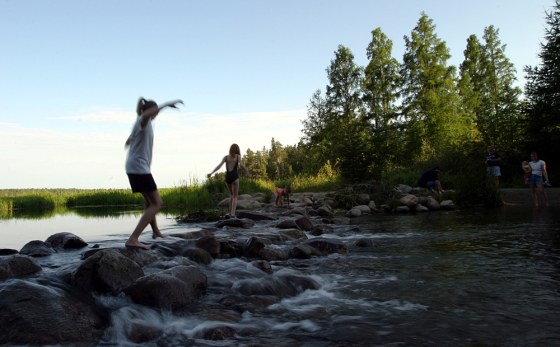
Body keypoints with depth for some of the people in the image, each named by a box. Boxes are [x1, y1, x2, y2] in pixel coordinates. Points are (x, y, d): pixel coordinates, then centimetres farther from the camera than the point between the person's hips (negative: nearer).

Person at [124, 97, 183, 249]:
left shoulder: (141, 123, 20)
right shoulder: (143, 120, -7)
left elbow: (128, 142, 36)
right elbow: (146, 114, -35)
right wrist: (166, 104, -33)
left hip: (134, 168, 11)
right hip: (139, 167, -11)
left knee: (149, 199, 27)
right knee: (156, 203, -13)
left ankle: (155, 231, 44)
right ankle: (133, 239, -23)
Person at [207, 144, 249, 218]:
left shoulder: (226, 157, 11)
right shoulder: (238, 156, 5)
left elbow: (219, 165, -3)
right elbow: (241, 165, -11)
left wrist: (211, 173, -8)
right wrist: (247, 172, 2)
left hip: (227, 177, 3)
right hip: (234, 177, -3)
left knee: (231, 195, 24)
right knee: (235, 196, 5)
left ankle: (230, 213, 18)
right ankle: (233, 214, -12)